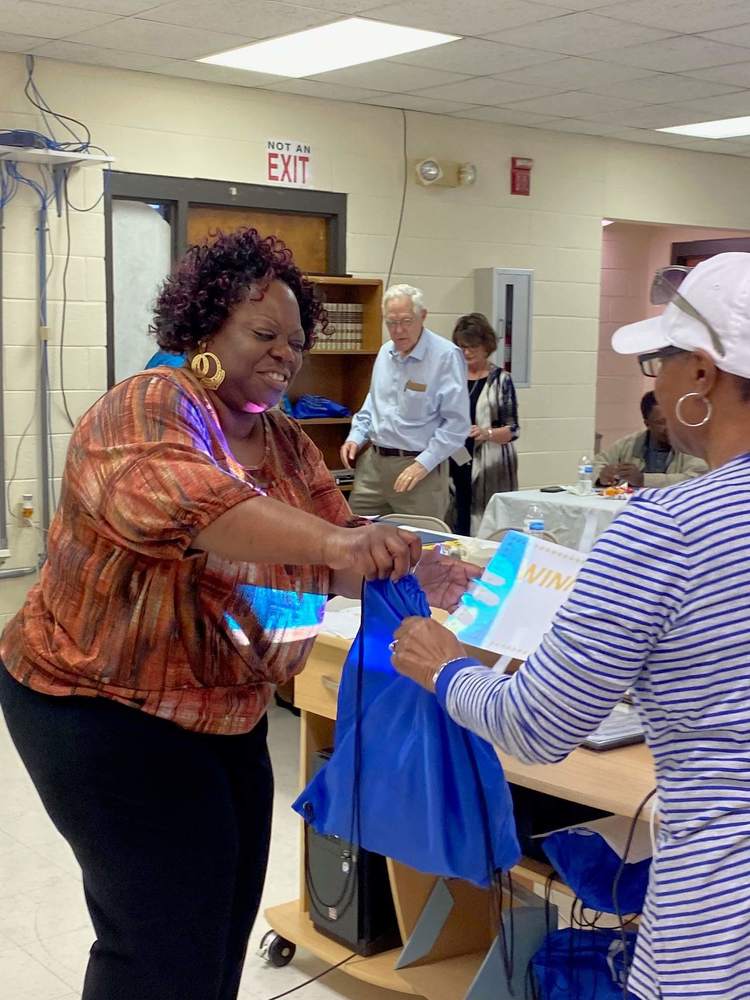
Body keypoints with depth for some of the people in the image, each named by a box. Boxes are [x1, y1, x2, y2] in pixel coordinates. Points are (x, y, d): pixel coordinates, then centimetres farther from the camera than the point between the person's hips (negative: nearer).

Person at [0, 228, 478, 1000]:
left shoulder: (287, 444, 6)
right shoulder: (149, 408, -18)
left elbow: (329, 561, 3)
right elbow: (162, 495, -39)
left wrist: (408, 577, -18)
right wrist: (329, 540, -49)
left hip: (224, 711, 8)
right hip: (107, 709, -8)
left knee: (225, 922, 17)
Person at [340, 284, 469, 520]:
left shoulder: (446, 355, -13)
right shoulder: (385, 352, 10)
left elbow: (457, 423, -16)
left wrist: (423, 465, -20)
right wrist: (355, 437, 10)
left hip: (421, 467, -6)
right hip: (373, 463, 6)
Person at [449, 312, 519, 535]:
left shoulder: (500, 380, 1)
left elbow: (512, 430, -2)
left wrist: (487, 433, -20)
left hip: (489, 469, -3)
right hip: (455, 466, 3)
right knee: (457, 528, 0)